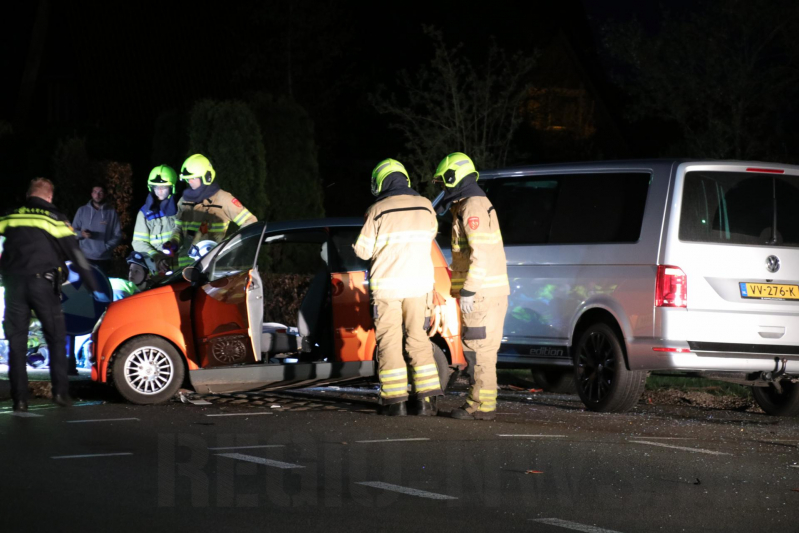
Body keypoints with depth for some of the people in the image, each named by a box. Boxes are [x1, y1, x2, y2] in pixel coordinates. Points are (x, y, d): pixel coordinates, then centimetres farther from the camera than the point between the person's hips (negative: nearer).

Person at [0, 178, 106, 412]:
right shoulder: (55, 219, 4)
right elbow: (77, 257, 0)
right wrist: (95, 288, 3)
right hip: (43, 283, -2)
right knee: (56, 338, 9)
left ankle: (19, 398, 2)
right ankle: (60, 391, -1)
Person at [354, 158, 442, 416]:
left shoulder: (378, 211, -9)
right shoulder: (425, 206, 3)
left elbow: (363, 250, -6)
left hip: (387, 285, -4)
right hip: (418, 283, 4)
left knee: (389, 341, 3)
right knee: (418, 339, 12)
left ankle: (395, 400, -1)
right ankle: (426, 398, 8)